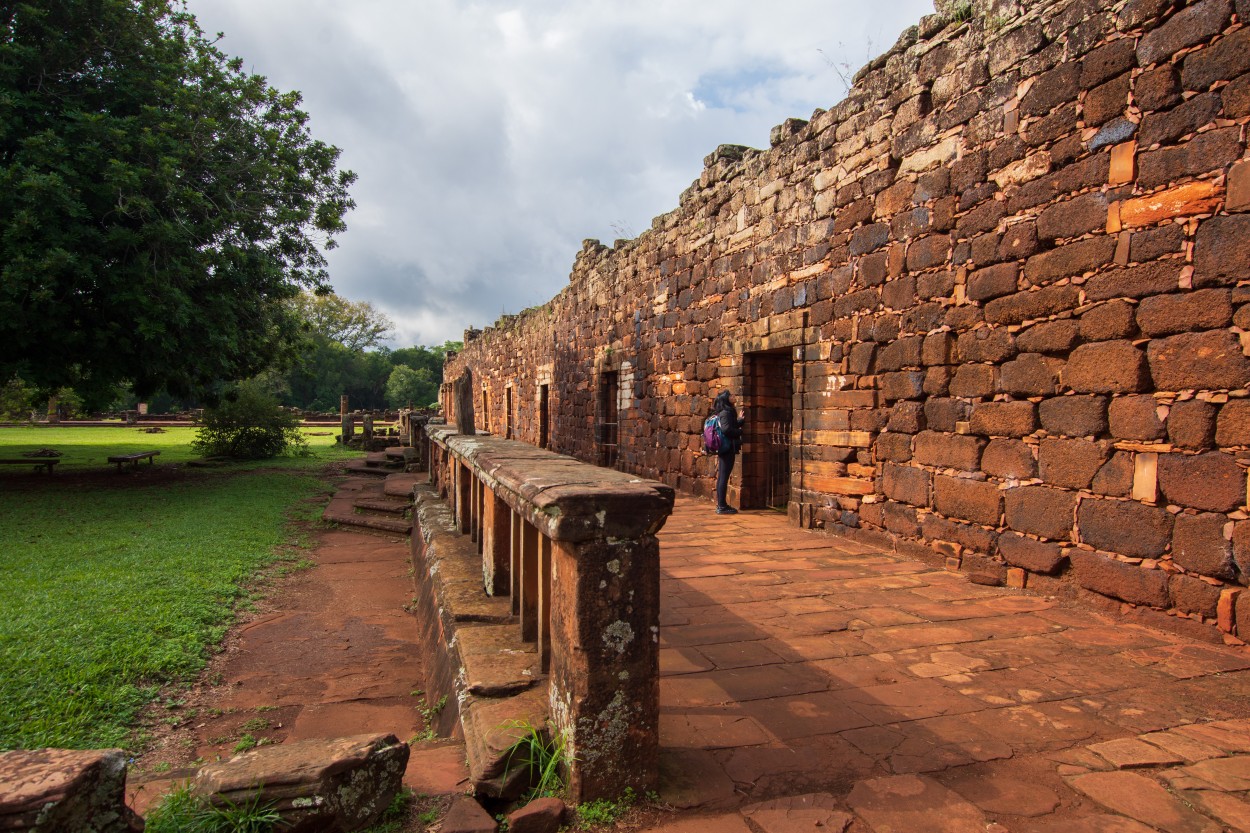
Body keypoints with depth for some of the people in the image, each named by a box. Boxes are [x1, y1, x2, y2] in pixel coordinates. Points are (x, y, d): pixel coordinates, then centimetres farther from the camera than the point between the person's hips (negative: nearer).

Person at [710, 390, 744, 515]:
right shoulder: (726, 413, -13)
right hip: (728, 448, -10)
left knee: (721, 477, 12)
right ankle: (722, 506, -5)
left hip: (723, 449, 10)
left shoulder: (725, 412, 15)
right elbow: (726, 429, -25)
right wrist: (740, 432, -12)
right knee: (724, 477, -7)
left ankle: (721, 505, 18)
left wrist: (741, 420, 16)